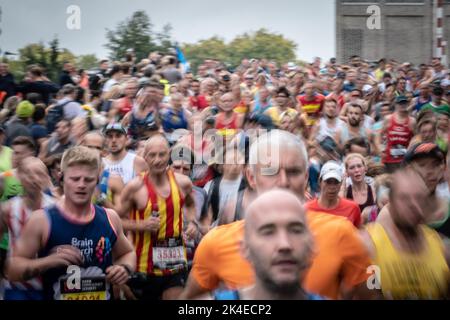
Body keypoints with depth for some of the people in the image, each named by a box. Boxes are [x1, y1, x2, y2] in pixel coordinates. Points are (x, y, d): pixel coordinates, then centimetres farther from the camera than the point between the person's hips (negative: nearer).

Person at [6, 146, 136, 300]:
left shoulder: (110, 218, -4)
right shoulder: (41, 220, -13)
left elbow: (128, 253, 13)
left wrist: (125, 268, -7)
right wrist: (48, 261, -24)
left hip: (103, 297, 3)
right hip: (57, 295, -3)